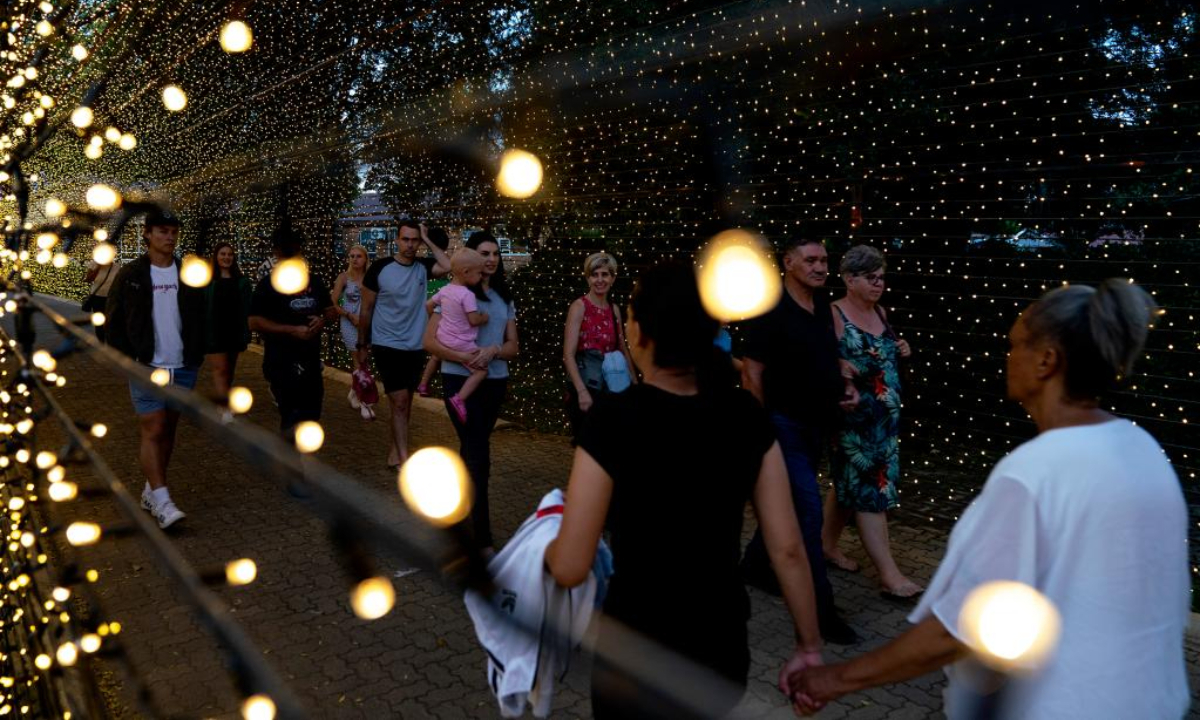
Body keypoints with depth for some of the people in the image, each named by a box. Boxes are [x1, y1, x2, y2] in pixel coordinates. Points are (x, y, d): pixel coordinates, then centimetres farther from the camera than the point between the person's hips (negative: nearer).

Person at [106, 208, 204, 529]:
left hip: (184, 369, 4)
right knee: (152, 430, -8)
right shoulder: (130, 276, -1)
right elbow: (114, 322, 2)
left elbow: (201, 317, 13)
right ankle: (161, 501, -8)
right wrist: (129, 359, -5)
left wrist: (197, 355, 4)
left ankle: (151, 490, 23)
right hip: (147, 368, -3)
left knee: (168, 430, 10)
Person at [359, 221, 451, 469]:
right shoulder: (380, 267, -8)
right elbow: (367, 309, -1)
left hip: (415, 347, 4)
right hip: (387, 346, -4)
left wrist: (429, 241, -12)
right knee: (399, 402, -10)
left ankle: (395, 451, 26)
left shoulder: (423, 266, 0)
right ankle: (405, 460, -9)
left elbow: (449, 266, -21)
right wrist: (362, 344, 3)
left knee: (404, 402, 13)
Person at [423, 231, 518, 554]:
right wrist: (462, 357, -24)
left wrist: (493, 350, -15)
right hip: (461, 381, -5)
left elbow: (513, 347, 7)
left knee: (471, 450, 17)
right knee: (478, 456, -9)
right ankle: (482, 540, -3)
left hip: (495, 382, 6)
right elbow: (429, 341, -10)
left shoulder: (504, 297, 9)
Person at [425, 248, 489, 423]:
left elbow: (428, 305, 13)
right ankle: (459, 399, -17)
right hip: (461, 344, -8)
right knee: (481, 370, -4)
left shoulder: (444, 290, 3)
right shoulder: (468, 295, -21)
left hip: (443, 338, 8)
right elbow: (474, 320, -23)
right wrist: (485, 318, -4)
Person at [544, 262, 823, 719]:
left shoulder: (613, 420, -21)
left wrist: (547, 550, 4)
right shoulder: (746, 416, -8)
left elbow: (570, 568, -18)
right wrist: (809, 646, 7)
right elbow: (788, 549, -5)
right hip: (723, 646, 4)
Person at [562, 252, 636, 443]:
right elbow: (568, 354, -15)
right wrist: (582, 391, -24)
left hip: (612, 386, 6)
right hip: (585, 384, -6)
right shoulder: (579, 306, -8)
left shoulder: (614, 309, 9)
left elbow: (623, 350, 19)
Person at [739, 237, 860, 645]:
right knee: (808, 511, -8)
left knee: (787, 504, 19)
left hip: (816, 425, 8)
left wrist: (846, 385, 3)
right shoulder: (771, 313, -15)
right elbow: (752, 374, -14)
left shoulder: (823, 307, 7)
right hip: (785, 424, -8)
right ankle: (820, 608, 1)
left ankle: (755, 565, 39)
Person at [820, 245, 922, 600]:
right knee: (869, 490, -4)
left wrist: (900, 351, 4)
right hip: (853, 418, -7)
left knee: (849, 484, 16)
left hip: (884, 417, 7)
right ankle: (889, 574, 1)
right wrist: (841, 370, -31)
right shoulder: (834, 315, -12)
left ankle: (828, 545, 32)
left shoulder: (881, 312, 11)